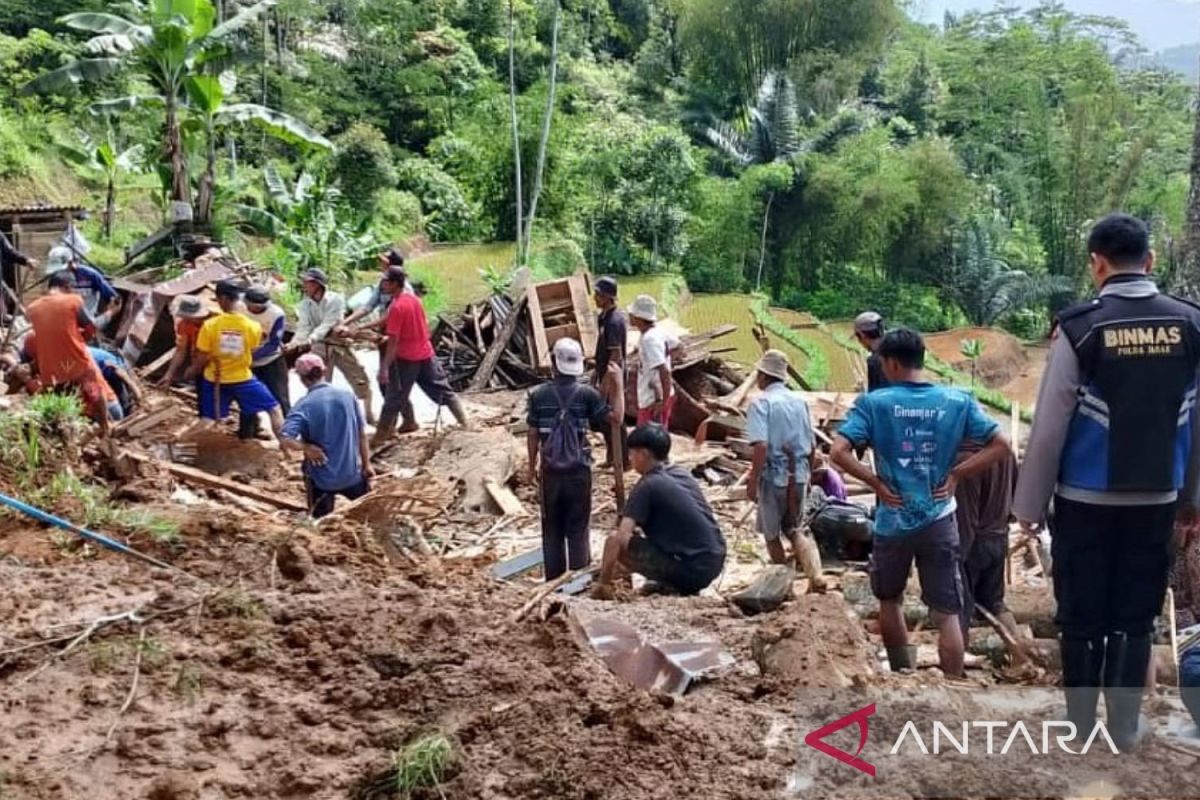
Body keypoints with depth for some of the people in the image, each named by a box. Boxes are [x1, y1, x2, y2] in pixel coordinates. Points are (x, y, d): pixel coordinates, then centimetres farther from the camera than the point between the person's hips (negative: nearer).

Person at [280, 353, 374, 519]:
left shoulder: (304, 405, -15)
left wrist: (307, 448, -11)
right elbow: (362, 434, 1)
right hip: (351, 474, 2)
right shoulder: (348, 396, -6)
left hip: (322, 478, -2)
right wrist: (366, 465, 11)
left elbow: (285, 440, -28)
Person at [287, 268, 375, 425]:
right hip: (320, 347, 1)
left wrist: (310, 340, -39)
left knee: (361, 381, 6)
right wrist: (294, 343, -32)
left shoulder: (336, 299, -16)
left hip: (340, 344, -1)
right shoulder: (305, 304, -5)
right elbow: (303, 327, -12)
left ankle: (370, 416, 24)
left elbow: (327, 325, -25)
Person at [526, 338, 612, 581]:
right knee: (578, 527, 8)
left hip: (551, 470, 1)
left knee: (552, 527, 12)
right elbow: (613, 418, -5)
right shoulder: (587, 393, -9)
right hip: (579, 470, -1)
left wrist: (532, 467, 9)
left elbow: (533, 435, -2)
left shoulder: (538, 395, -4)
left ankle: (554, 579, 19)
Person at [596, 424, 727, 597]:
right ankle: (682, 585, 13)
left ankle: (677, 587, -4)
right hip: (716, 564, 8)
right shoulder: (683, 474, 12)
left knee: (614, 542, -7)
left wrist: (603, 581, -8)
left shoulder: (647, 486, -11)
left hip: (692, 570, -8)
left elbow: (620, 538, -17)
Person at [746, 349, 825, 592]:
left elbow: (761, 446, -22)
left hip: (774, 475, -6)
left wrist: (752, 481, -17)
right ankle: (815, 575, 2)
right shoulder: (800, 401, 7)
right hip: (799, 476, 6)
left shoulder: (761, 403, -12)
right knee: (793, 528, 20)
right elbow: (811, 445, 12)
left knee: (771, 533, 14)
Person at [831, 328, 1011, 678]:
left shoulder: (873, 403, -9)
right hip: (939, 522, 1)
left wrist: (876, 483, -7)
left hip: (893, 522, -1)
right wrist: (956, 474, 1)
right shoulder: (957, 401, -1)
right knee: (947, 615, 7)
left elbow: (838, 452, -18)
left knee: (890, 601, 21)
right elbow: (1001, 445, -1)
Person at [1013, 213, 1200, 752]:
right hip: (1156, 498, 3)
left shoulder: (1080, 327, -13)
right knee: (1136, 618, 13)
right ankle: (1124, 733, 21)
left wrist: (1030, 504, -2)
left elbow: (1049, 428, -10)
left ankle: (1079, 732, 21)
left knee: (1082, 618, 9)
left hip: (1087, 498, -3)